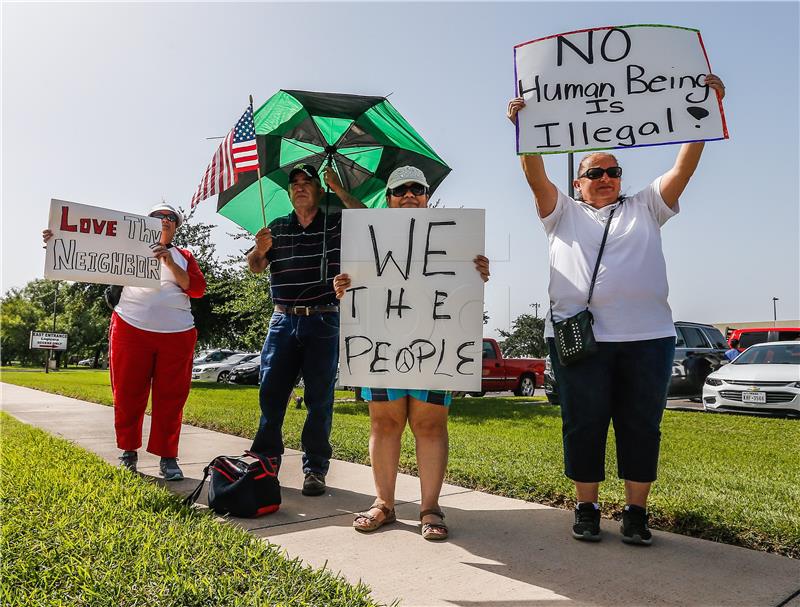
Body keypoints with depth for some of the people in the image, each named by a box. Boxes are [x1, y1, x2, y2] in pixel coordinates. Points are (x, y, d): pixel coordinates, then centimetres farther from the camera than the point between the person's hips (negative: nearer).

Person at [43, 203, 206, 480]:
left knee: (170, 397, 1)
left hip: (176, 334, 1)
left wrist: (170, 263, -8)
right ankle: (128, 452, 20)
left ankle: (167, 457, 10)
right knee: (128, 394, 4)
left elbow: (197, 288, 3)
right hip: (132, 329, 0)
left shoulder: (184, 256, 17)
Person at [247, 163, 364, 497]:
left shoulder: (336, 223, 4)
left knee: (319, 399, 2)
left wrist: (339, 190, -13)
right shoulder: (278, 227, 12)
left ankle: (315, 469, 11)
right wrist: (260, 250, -17)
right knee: (270, 392, 6)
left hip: (324, 322, -3)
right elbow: (255, 267, 5)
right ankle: (265, 460, 19)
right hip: (283, 321, 3)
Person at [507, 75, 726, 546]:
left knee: (642, 426, 5)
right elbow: (536, 176, 3)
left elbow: (684, 167, 10)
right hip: (578, 335, -1)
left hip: (648, 335, 2)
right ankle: (587, 508, 17)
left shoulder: (645, 208, 19)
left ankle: (637, 512, 16)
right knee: (584, 425, 4)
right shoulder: (563, 213, 16)